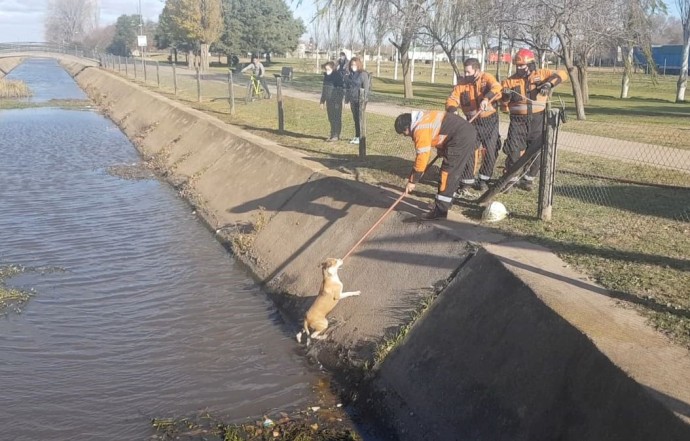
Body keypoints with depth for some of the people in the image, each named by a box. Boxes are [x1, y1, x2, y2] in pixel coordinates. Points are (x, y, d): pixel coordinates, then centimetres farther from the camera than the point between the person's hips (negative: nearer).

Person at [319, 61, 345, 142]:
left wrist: (338, 102, -19)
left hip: (336, 101, -8)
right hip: (329, 101, 8)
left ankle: (336, 135, 2)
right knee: (331, 118, 12)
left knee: (336, 118, -2)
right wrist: (322, 101, 19)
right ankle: (332, 134, 19)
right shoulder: (326, 76, 11)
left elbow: (340, 90, -14)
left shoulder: (337, 76, -12)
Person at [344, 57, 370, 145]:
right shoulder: (350, 75, 13)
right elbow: (347, 87, 19)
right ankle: (356, 136, 18)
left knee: (360, 118, -5)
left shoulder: (363, 74, -7)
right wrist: (347, 99, 17)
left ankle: (360, 137, -1)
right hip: (353, 100, 6)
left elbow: (366, 87, -11)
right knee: (355, 118, 11)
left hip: (360, 100, -6)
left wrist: (364, 99, -17)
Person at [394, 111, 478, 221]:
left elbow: (421, 157, -13)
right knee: (453, 172, 20)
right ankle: (445, 202, 32)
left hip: (461, 139, -10)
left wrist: (412, 181, -6)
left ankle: (440, 210, -2)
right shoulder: (423, 118, 14)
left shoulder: (421, 130, -14)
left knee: (447, 174, -5)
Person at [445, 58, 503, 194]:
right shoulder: (461, 83, -3)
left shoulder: (487, 78, -11)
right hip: (472, 122, 1)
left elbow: (496, 88, -30)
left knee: (491, 152, 5)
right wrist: (452, 111, -30)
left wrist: (486, 98, -48)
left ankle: (484, 180, 24)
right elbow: (452, 100, -8)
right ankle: (467, 182, 5)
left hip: (490, 120, -1)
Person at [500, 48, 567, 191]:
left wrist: (549, 83, -19)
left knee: (534, 151, 6)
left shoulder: (541, 74, 3)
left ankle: (528, 179, 22)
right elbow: (504, 106, 5)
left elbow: (562, 74, -4)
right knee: (513, 151, -6)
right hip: (518, 120, 0)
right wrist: (506, 96, -17)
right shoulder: (510, 81, 4)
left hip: (537, 119, 0)